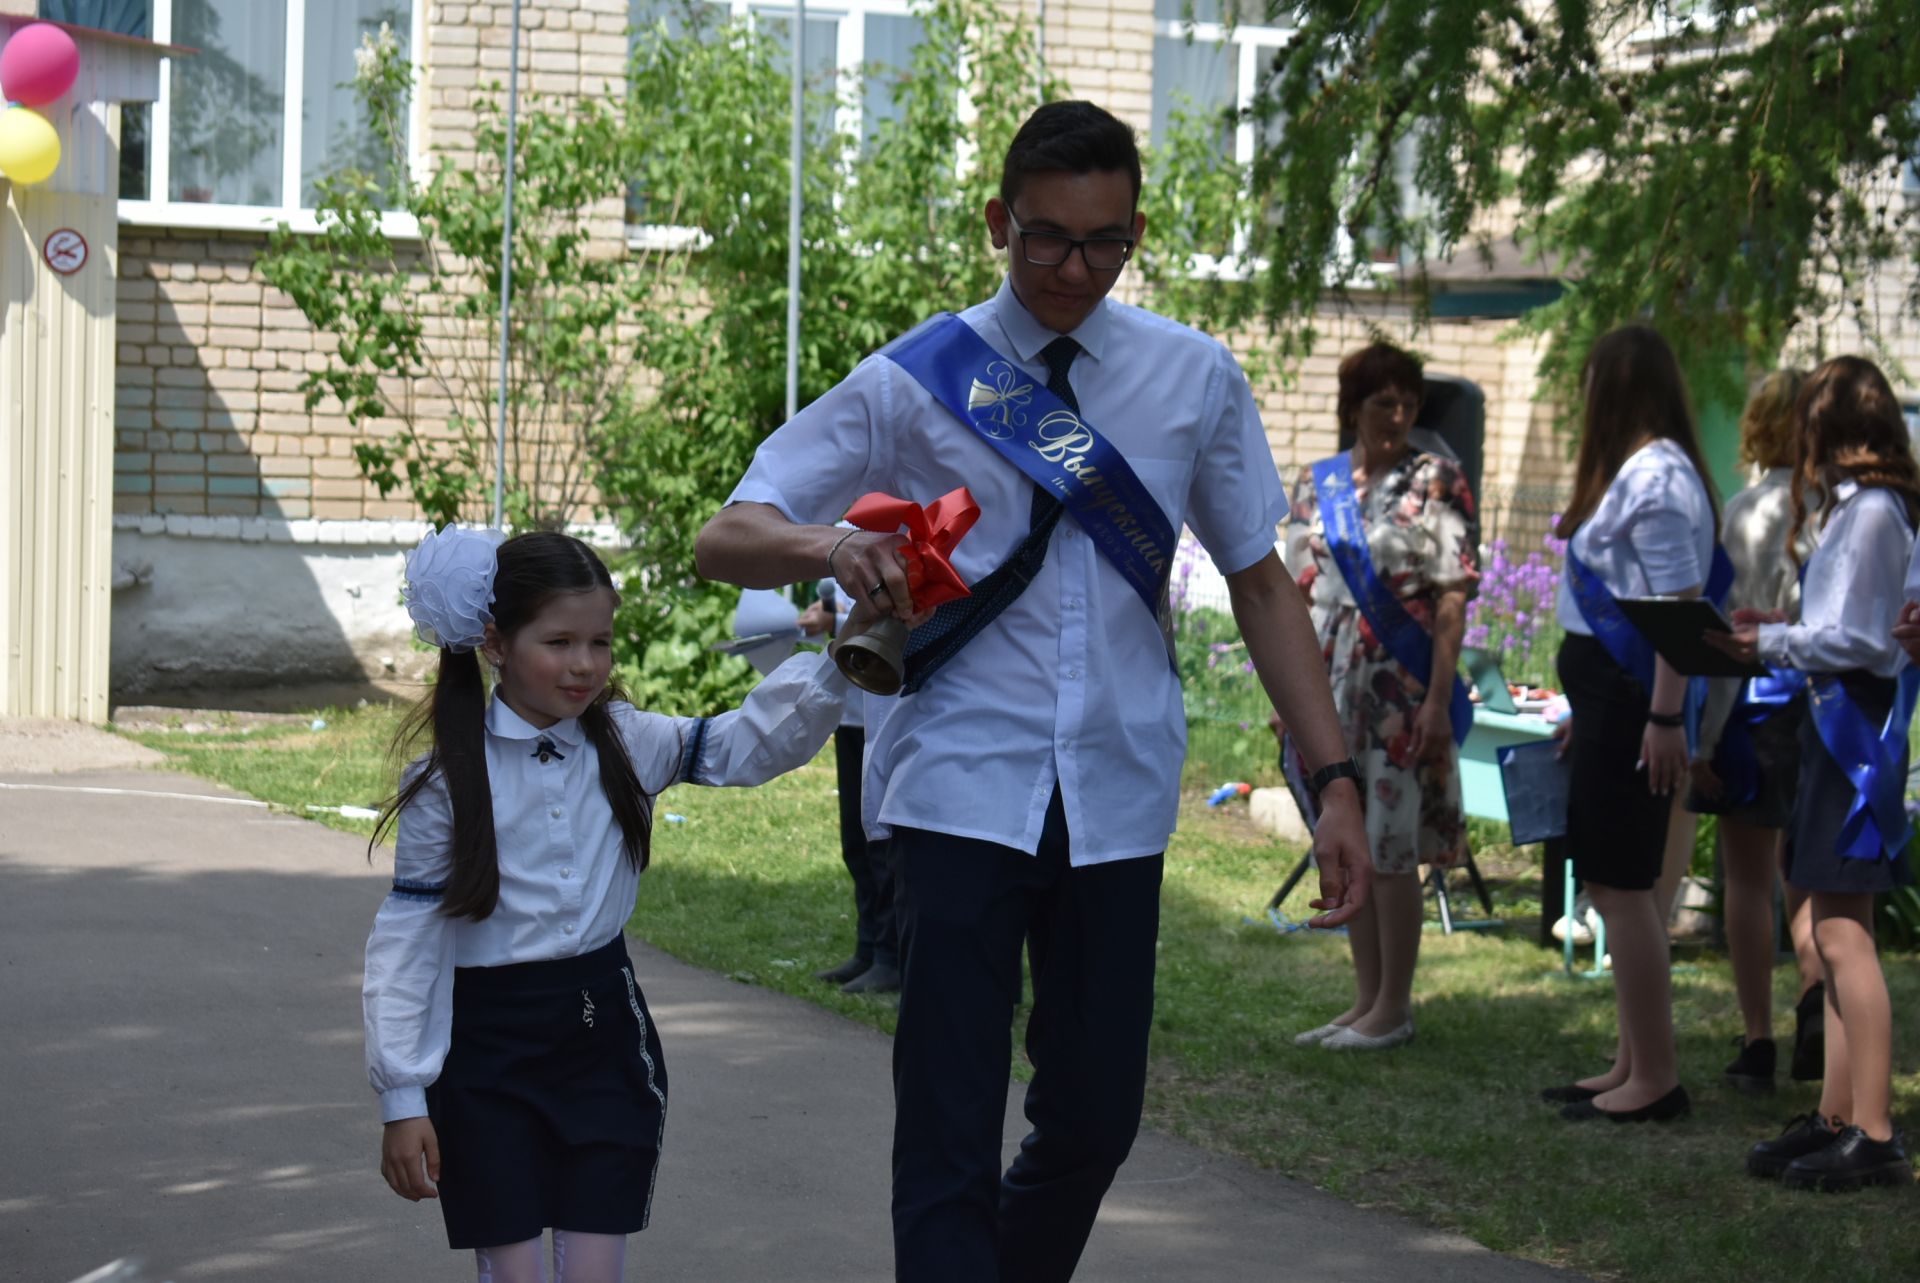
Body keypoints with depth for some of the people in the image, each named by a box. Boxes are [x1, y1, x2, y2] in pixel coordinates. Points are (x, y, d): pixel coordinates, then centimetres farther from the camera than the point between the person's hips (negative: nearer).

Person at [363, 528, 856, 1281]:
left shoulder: (626, 745, 1)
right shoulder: (446, 780, -8)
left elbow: (754, 744, -8)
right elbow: (407, 938, -7)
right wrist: (402, 1099, -9)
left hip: (604, 1039, 3)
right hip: (487, 1050, -3)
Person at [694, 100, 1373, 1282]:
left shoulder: (1195, 379, 6)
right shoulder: (916, 384, -1)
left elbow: (1260, 581, 10)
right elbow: (725, 541, -5)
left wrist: (1336, 780, 2)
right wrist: (830, 545, -28)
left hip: (1119, 798, 3)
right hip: (963, 795, -3)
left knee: (1097, 1122, 10)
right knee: (949, 1139, -7)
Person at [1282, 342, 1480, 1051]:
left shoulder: (1435, 481, -5)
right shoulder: (1316, 483, 10)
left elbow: (1451, 599, -9)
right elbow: (1298, 592, 14)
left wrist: (1438, 699, -16)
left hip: (1400, 687, -5)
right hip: (1332, 685, 6)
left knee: (1392, 848, -3)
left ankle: (1394, 1008, 5)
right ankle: (1366, 998, 19)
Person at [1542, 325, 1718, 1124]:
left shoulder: (1656, 475, -15)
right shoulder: (1630, 469, 16)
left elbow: (1681, 604, -20)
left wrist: (1665, 718, -23)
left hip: (1632, 699, -10)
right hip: (1611, 697, 10)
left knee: (1623, 887, -6)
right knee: (1615, 885, 14)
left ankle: (1655, 1081, -1)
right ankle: (1634, 1066, 22)